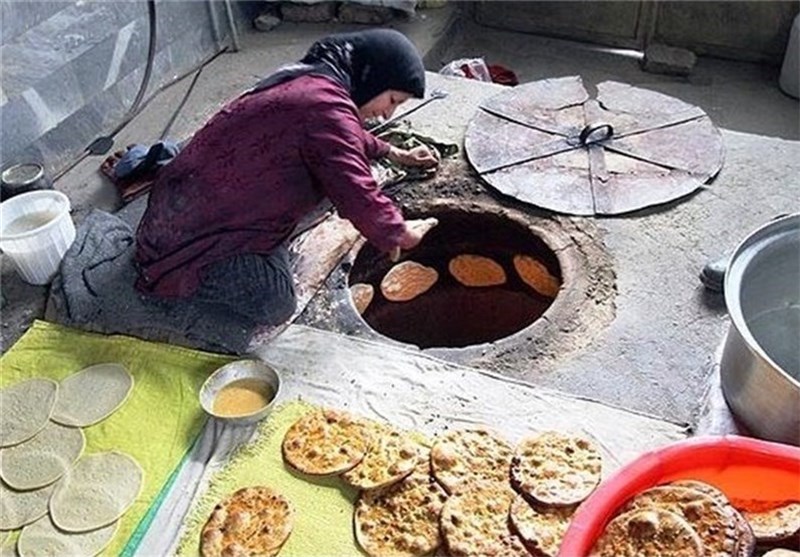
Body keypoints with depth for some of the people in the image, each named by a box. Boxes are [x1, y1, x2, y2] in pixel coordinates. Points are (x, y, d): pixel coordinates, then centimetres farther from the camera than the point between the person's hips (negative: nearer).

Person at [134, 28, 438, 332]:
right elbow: (359, 198, -26)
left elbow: (348, 135, 29)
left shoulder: (308, 78, 7)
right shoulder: (327, 106, -25)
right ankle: (170, 275, 3)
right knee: (275, 306, -13)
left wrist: (396, 154, 30)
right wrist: (399, 233, -9)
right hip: (196, 225, -10)